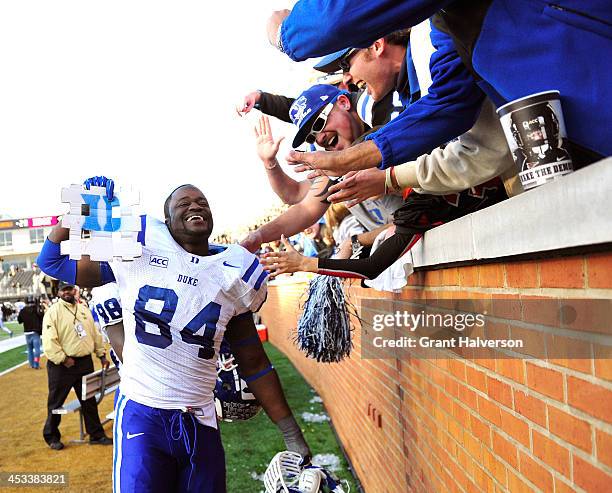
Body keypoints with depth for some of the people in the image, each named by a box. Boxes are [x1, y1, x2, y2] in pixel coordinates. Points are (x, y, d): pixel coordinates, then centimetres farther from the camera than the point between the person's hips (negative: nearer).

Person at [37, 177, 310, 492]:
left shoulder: (234, 274, 5)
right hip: (142, 415, -2)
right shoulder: (138, 250, -1)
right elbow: (52, 262, 7)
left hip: (200, 423, 3)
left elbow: (253, 363, 9)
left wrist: (291, 434, 7)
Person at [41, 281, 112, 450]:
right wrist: (63, 359, -20)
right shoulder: (53, 312, -9)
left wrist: (102, 354, 11)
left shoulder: (84, 310, 12)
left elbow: (95, 334, 16)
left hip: (85, 362, 5)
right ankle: (51, 436, 24)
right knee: (56, 402, 7)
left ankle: (96, 434, 21)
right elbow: (49, 341, -16)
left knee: (89, 401, 12)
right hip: (61, 365, -5)